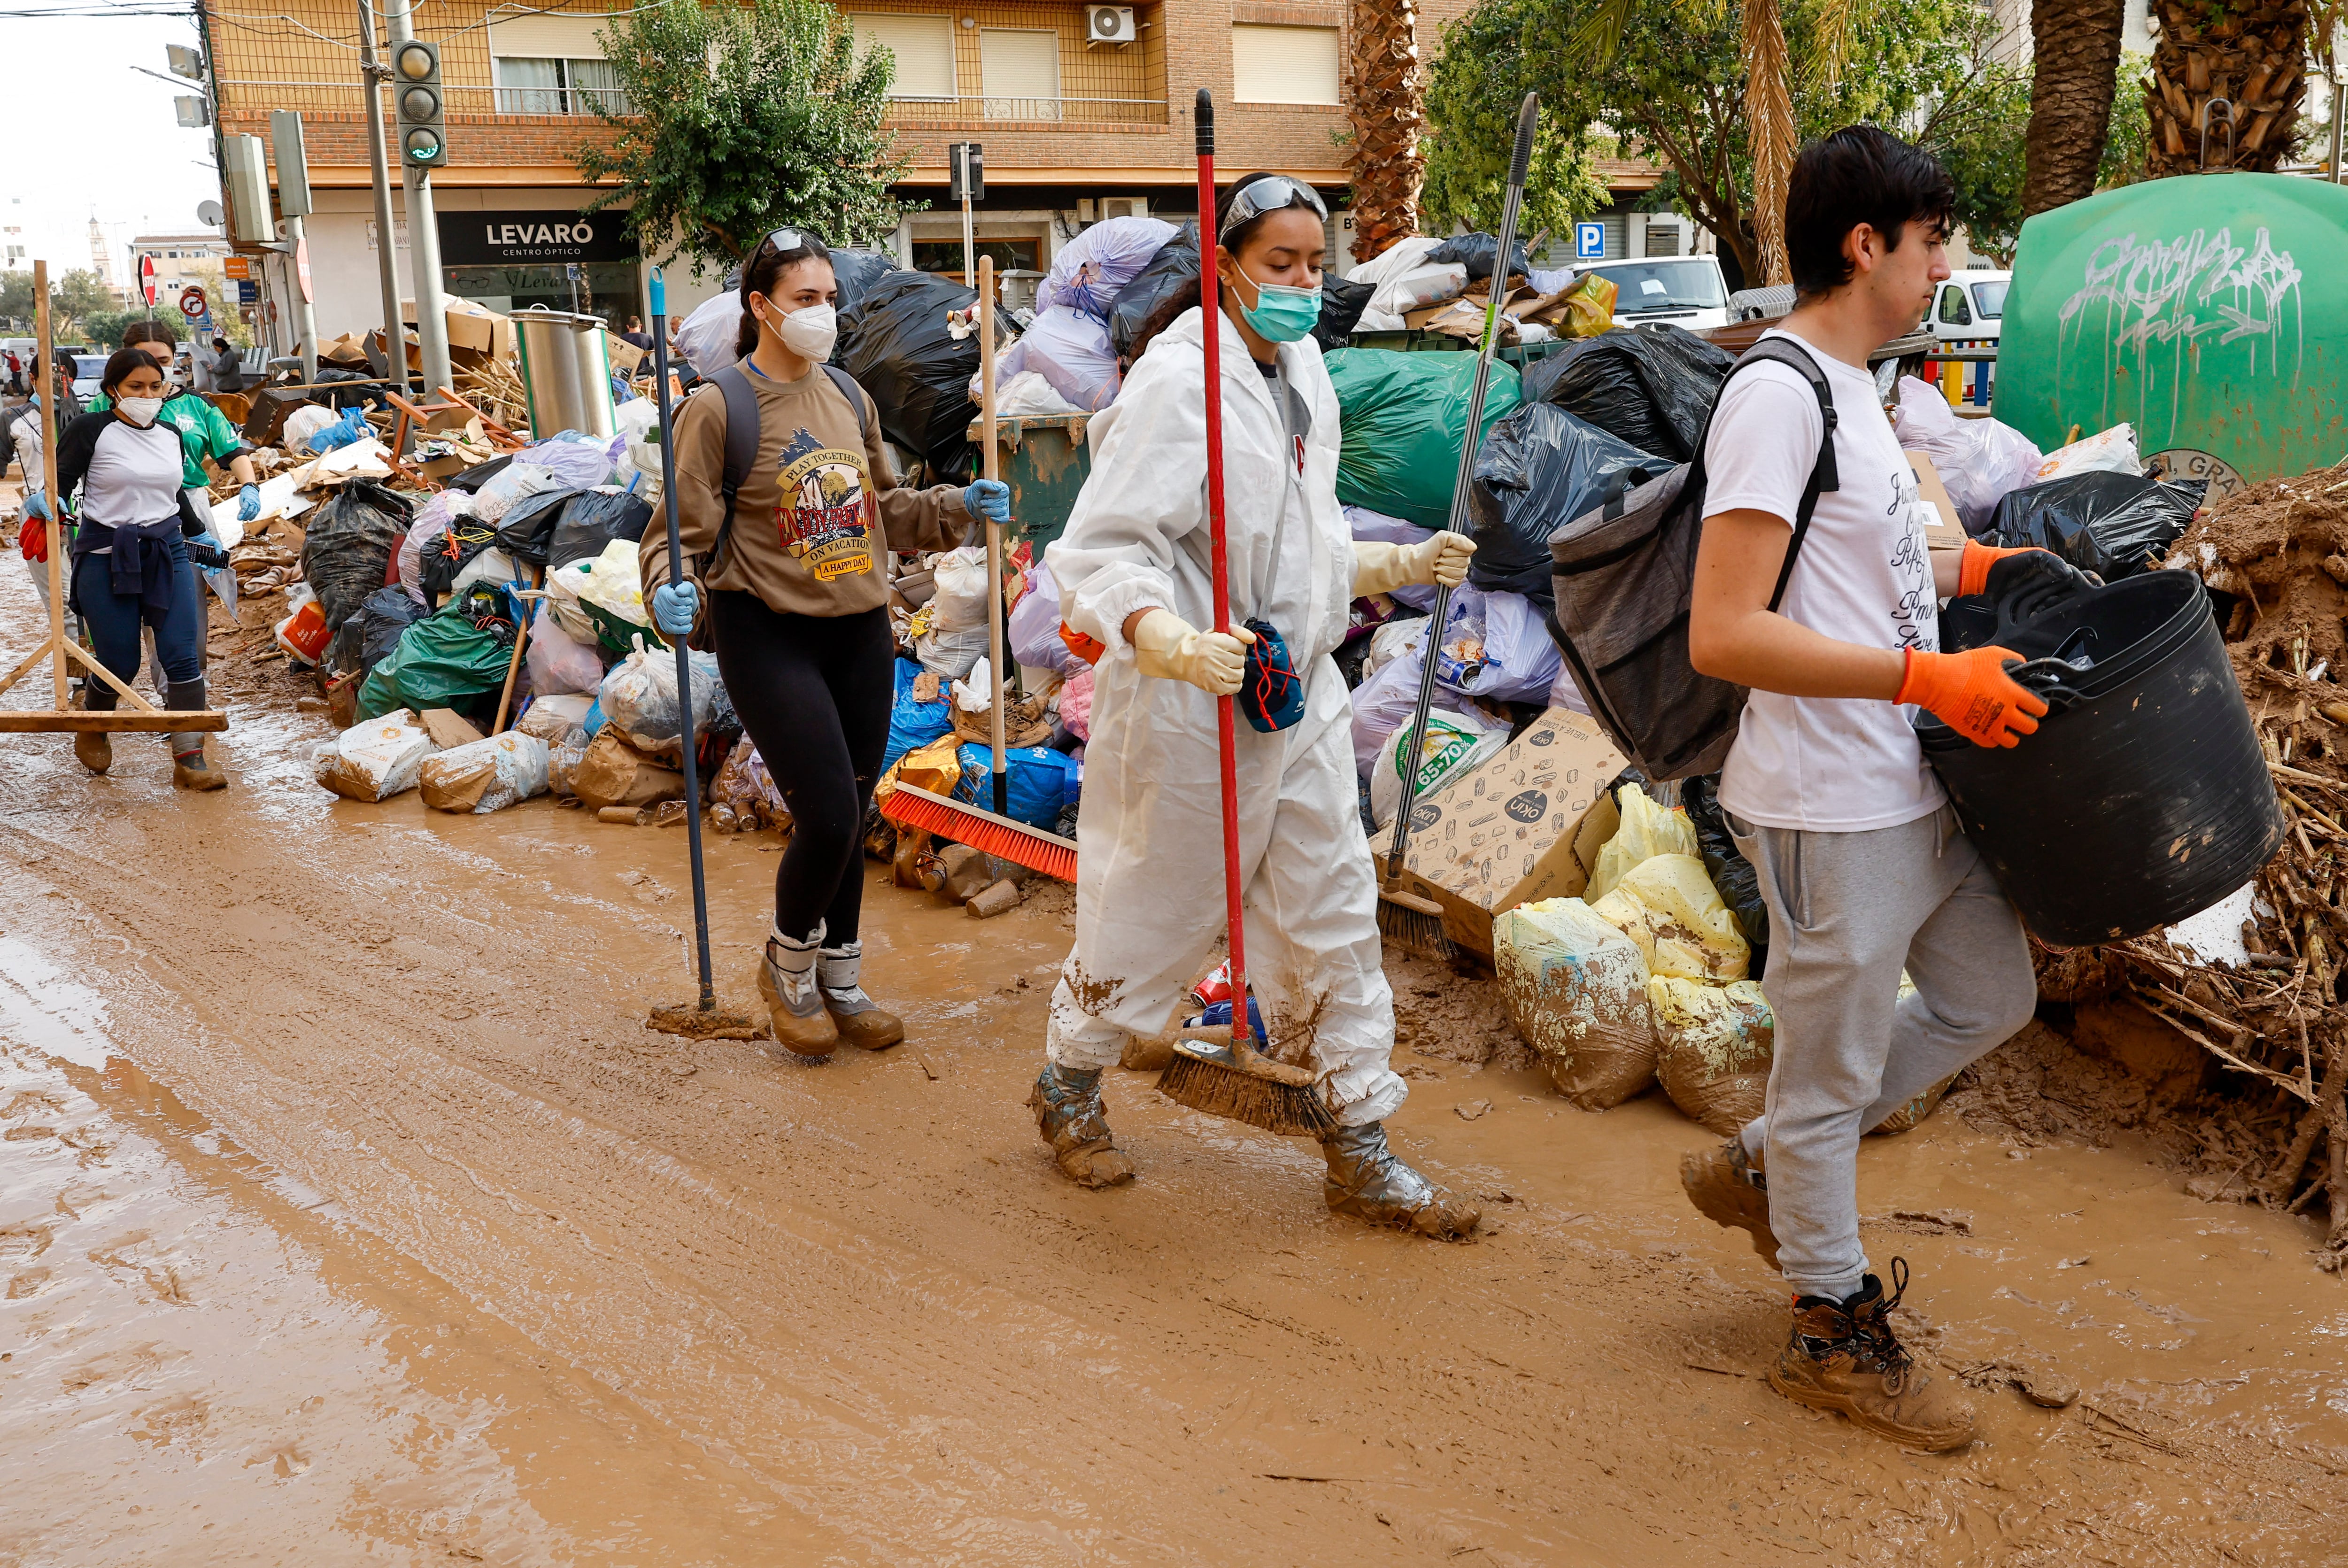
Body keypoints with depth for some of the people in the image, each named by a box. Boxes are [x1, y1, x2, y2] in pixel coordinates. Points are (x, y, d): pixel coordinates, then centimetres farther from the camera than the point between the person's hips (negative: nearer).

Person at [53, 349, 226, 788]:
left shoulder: (171, 436, 11)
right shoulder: (91, 431, -4)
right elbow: (59, 483, -6)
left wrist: (199, 534, 31)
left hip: (167, 554, 4)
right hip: (106, 558, -4)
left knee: (183, 654, -9)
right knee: (120, 664, 0)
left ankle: (189, 760, -4)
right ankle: (92, 729, 33)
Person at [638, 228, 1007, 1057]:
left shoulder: (849, 397, 10)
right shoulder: (718, 407, -9)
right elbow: (681, 531, -7)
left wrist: (958, 505, 7)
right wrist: (671, 590, -26)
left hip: (862, 633, 6)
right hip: (770, 638, -6)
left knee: (850, 819, 11)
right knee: (827, 821, -10)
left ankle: (841, 981, 29)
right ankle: (788, 965, 18)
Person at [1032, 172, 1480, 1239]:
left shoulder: (1301, 369, 9)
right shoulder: (1178, 380, -18)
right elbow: (1097, 551, -24)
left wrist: (1397, 567, 13)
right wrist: (1172, 640, -39)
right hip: (1188, 705, -7)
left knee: (1334, 915, 9)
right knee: (1155, 911, 8)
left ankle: (1361, 1153, 20)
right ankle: (1068, 1088, 35)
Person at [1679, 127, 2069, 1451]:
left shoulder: (1851, 387, 12)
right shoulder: (1777, 396, -20)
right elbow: (1724, 634, -27)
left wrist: (1976, 568, 11)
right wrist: (1931, 678, -27)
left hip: (1918, 790, 10)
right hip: (1833, 811, -10)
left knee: (1990, 1000, 23)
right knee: (1835, 1069, 7)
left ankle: (1763, 1167, 34)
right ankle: (1835, 1330, 27)